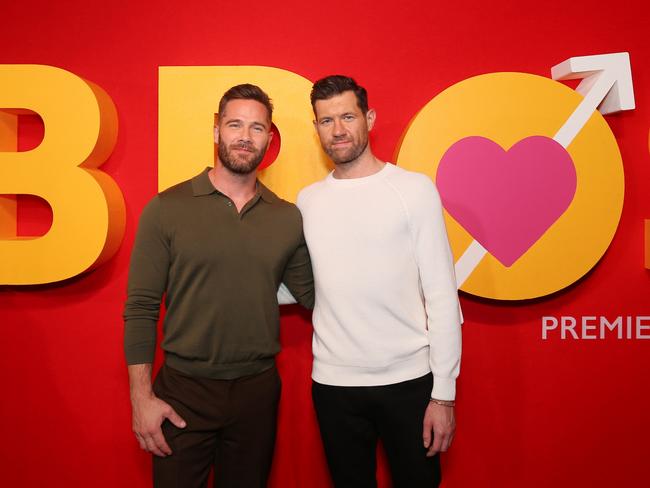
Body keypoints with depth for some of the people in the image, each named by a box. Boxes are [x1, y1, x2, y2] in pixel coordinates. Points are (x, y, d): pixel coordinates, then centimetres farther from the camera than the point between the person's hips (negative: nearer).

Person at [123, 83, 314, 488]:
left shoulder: (288, 218, 0)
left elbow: (313, 295, 6)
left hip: (258, 390, 3)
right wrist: (142, 398, -8)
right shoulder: (166, 209, -7)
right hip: (183, 390, -2)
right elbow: (140, 309, -6)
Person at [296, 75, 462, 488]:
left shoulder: (415, 189, -5)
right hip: (334, 383, 3)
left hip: (409, 381, -2)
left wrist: (444, 392, -7)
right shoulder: (307, 202, 5)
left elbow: (442, 296, -6)